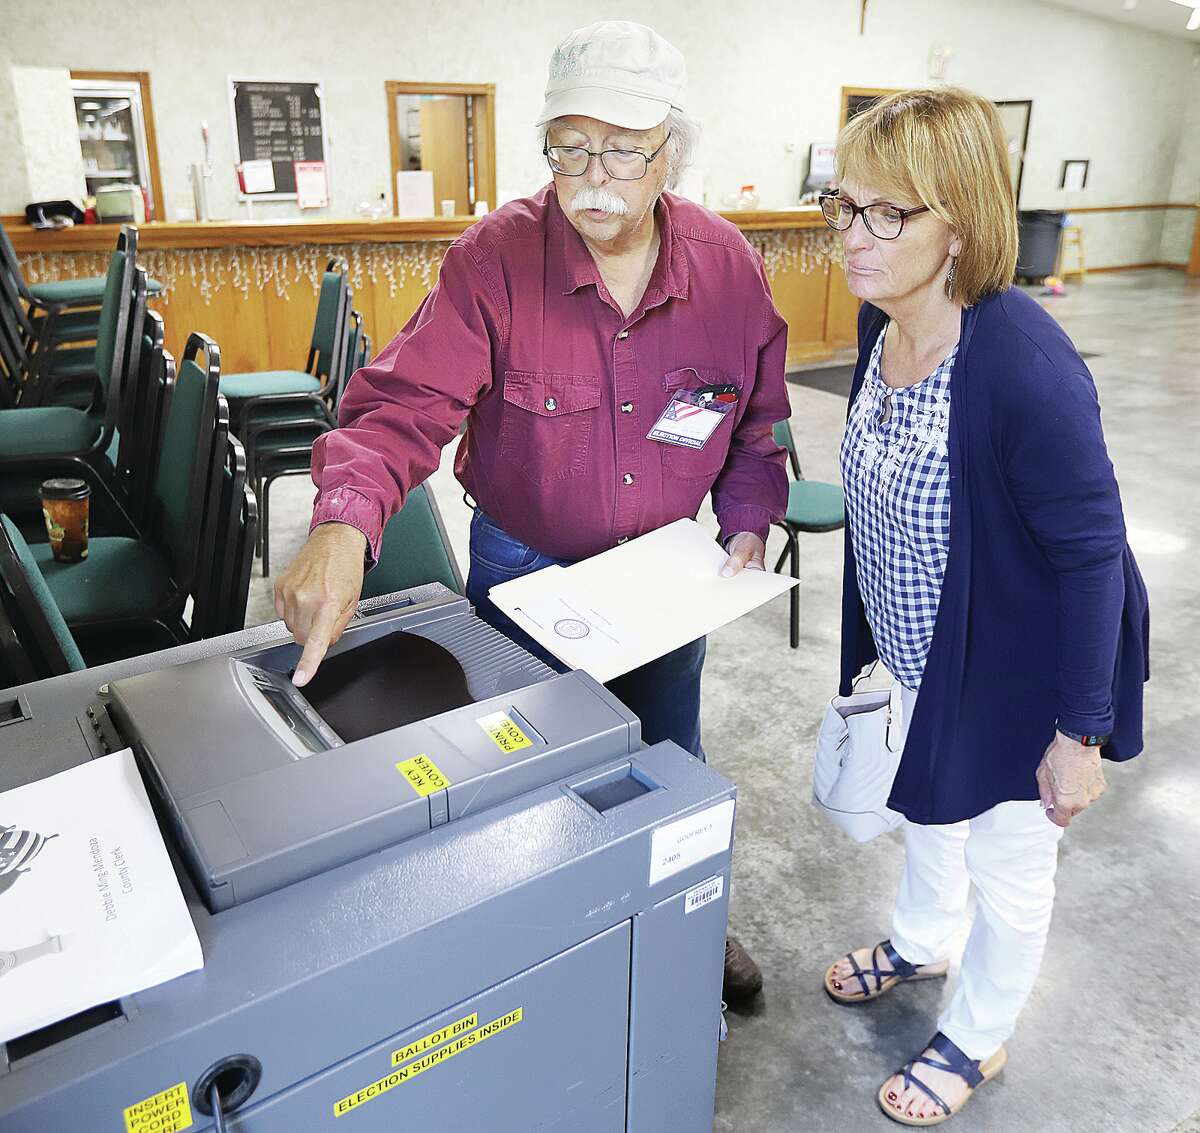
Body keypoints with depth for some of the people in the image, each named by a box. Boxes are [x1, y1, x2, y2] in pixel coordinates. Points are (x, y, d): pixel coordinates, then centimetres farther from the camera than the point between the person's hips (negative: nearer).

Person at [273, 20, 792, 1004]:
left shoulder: (727, 265, -10)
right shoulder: (494, 259, -21)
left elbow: (757, 416, 3)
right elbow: (405, 405, -28)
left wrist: (749, 523, -8)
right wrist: (343, 526, -45)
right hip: (526, 570, -2)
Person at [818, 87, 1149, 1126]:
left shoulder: (1025, 366, -33)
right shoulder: (884, 321, -8)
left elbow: (1092, 553, -25)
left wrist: (1079, 734, -18)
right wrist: (874, 644, 16)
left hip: (1018, 670, -7)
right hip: (922, 652, 8)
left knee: (1006, 864, 18)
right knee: (929, 804, 30)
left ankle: (977, 1038, 46)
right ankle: (920, 943, 60)